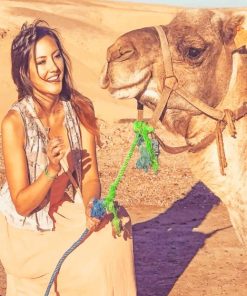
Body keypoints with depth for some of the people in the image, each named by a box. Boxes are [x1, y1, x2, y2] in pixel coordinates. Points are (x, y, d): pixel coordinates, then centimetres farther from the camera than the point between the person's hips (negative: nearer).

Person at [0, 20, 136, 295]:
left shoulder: (80, 108, -9)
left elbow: (90, 177, -6)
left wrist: (92, 207, -27)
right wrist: (51, 169, -34)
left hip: (69, 213, 5)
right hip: (28, 229, -4)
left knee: (114, 227, -18)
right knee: (91, 265, -22)